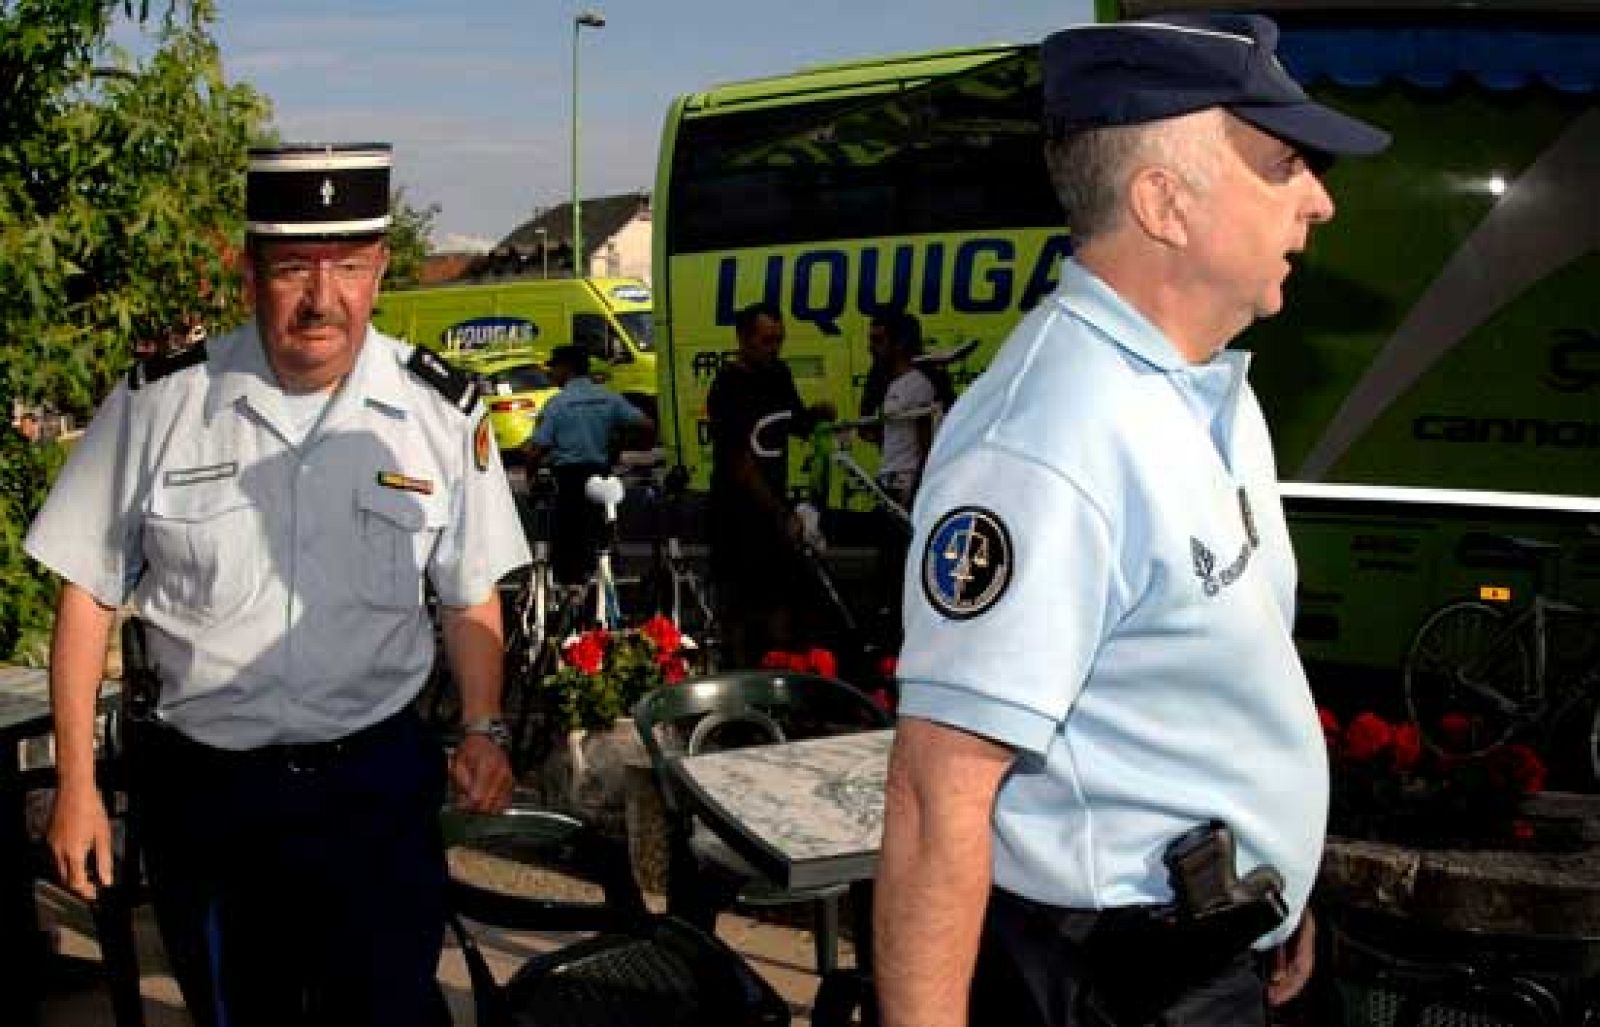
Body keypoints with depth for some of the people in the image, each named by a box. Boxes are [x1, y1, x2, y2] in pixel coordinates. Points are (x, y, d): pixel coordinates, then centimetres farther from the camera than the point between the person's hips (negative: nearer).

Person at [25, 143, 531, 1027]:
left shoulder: (443, 413, -5)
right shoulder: (156, 403, -8)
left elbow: (470, 596, 7)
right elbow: (89, 591, 1)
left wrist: (483, 730, -7)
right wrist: (76, 782, -1)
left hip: (377, 784, 0)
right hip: (202, 787, 1)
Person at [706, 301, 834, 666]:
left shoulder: (778, 375, 4)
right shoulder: (728, 389, -17)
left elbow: (796, 425, 18)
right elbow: (741, 464, -19)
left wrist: (816, 414, -6)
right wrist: (783, 515, -19)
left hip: (774, 505, 7)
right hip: (737, 510, -7)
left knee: (782, 595, 10)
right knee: (738, 607, 1)